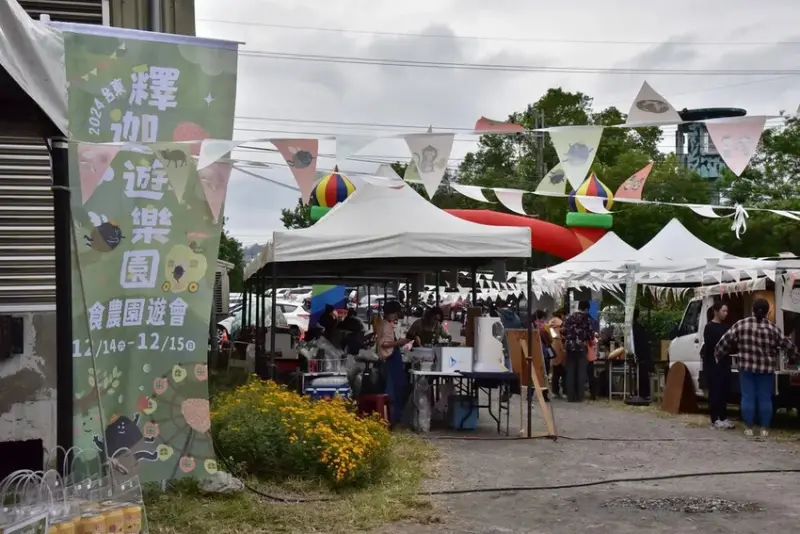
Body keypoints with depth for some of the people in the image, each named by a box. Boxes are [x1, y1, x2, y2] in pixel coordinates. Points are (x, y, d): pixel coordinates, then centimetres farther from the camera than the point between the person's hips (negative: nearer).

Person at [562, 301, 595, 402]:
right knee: (581, 372, 4)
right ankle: (579, 396, 2)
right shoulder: (588, 319, -2)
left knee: (570, 371, 6)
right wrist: (591, 338, 18)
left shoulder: (569, 317, 5)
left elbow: (563, 331, 2)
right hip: (582, 347, -2)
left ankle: (570, 396, 5)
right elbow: (591, 335, -4)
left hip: (570, 346, 2)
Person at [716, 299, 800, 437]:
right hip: (766, 369, 0)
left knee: (748, 397, 5)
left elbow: (726, 340, 2)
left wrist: (717, 355, 15)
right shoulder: (772, 327, -1)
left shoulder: (741, 325, -1)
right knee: (765, 398, 7)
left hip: (746, 367, 0)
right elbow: (787, 344, 7)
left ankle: (748, 428, 8)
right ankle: (765, 429, 11)